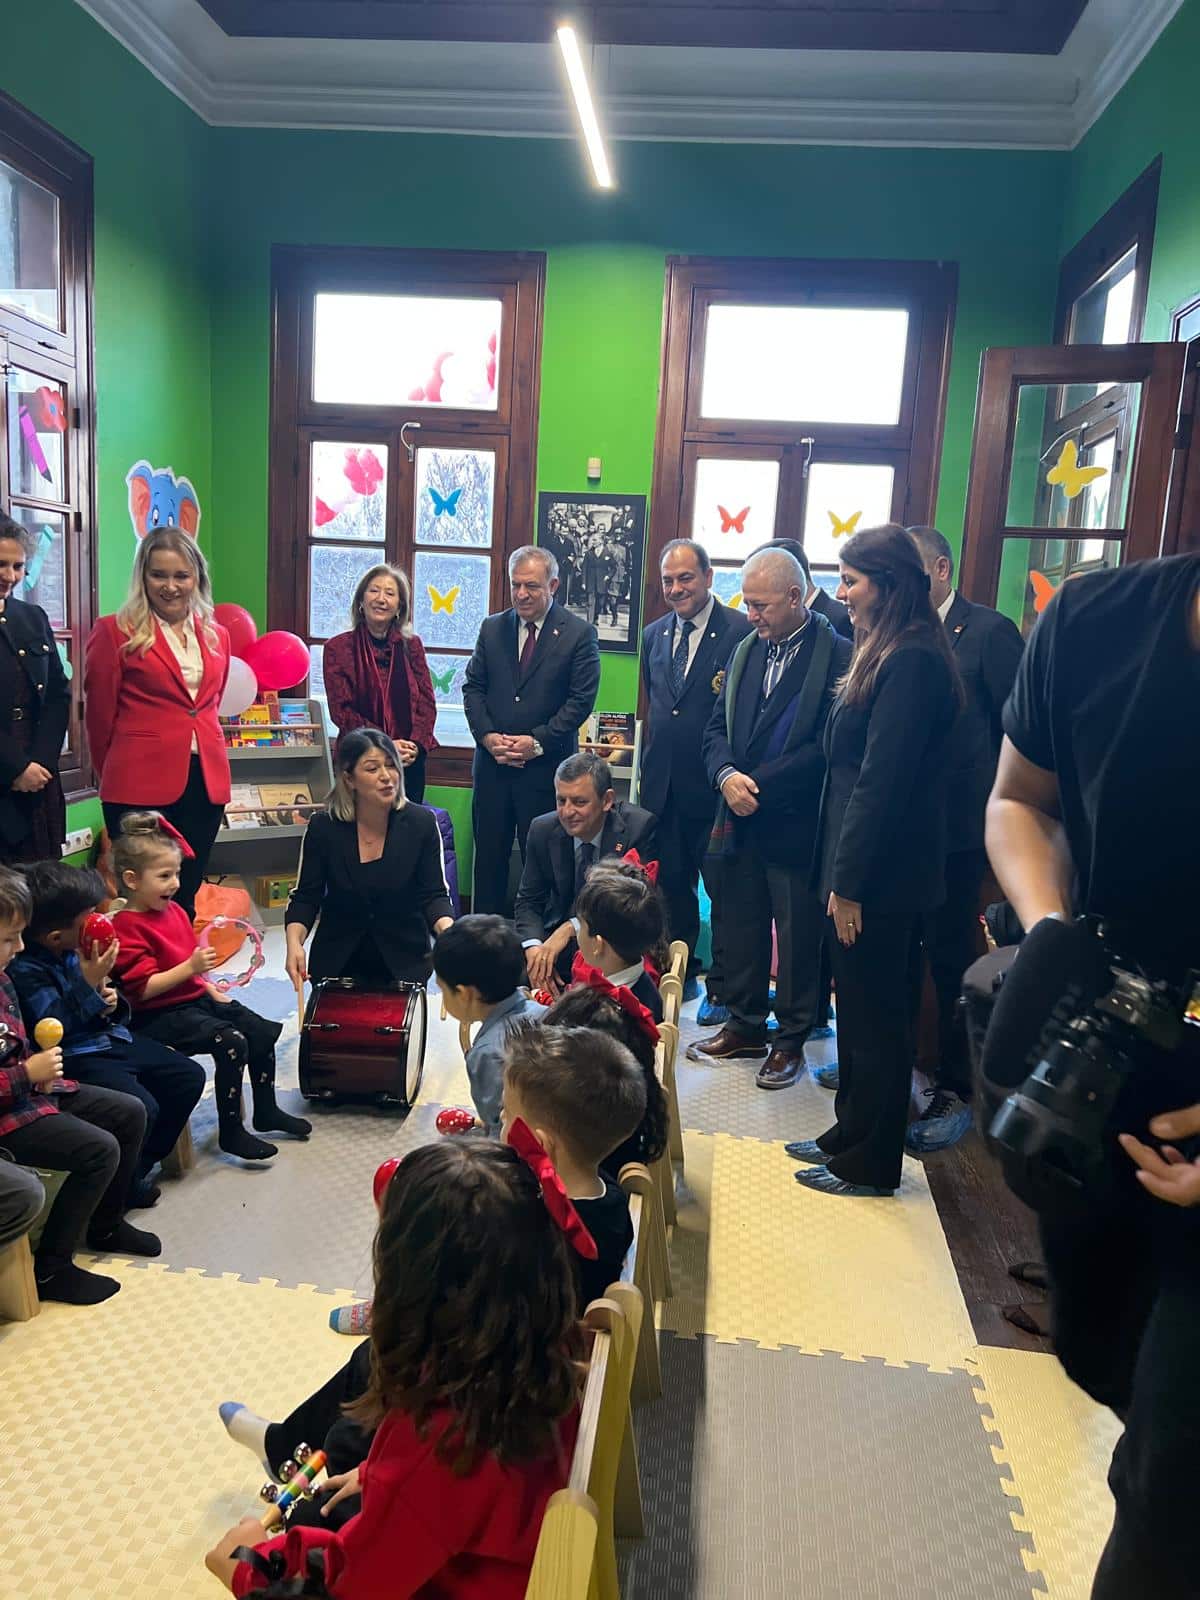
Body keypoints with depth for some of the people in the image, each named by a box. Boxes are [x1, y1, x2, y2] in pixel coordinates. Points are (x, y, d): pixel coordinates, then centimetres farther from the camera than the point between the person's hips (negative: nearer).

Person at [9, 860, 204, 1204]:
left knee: (189, 1075, 8)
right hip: (75, 1056, -9)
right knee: (141, 1107, -26)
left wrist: (108, 1000, -2)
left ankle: (144, 1161, 22)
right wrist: (87, 984, -27)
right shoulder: (25, 970, -21)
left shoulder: (76, 950, 4)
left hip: (108, 1037, 9)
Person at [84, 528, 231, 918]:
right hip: (140, 785, -4)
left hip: (206, 782, 5)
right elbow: (100, 714, 2)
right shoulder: (115, 632, -3)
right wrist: (117, 772, 10)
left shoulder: (217, 636, 12)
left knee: (185, 896, 13)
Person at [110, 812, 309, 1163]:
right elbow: (144, 988, -24)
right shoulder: (127, 929, -19)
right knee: (232, 1042, -24)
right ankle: (231, 1132, -10)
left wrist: (212, 990, 14)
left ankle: (266, 1111, 21)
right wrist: (190, 967, -31)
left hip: (196, 998, 9)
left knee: (261, 1031, 4)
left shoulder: (175, 910, 9)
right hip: (160, 1015, -9)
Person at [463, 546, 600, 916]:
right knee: (489, 854, 11)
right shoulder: (492, 628, 10)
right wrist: (487, 736, -7)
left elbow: (581, 700, -8)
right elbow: (473, 687, 9)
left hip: (545, 767, -4)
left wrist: (537, 742, -14)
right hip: (492, 763, 4)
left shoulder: (579, 634, -3)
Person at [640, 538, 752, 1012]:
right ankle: (680, 974, 30)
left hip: (717, 788, -6)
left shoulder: (742, 632, -9)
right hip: (664, 786, 6)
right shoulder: (654, 636, 12)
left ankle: (722, 989, 18)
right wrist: (647, 770, 15)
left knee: (724, 889, 5)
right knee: (671, 885, 15)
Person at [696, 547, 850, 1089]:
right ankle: (745, 1027, 31)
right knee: (741, 929, 15)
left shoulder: (839, 654, -11)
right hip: (742, 821, 6)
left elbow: (829, 746, -17)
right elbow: (717, 728, 10)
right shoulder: (746, 649, 11)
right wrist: (726, 776, -10)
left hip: (797, 825, -6)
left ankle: (791, 1039, 23)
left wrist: (757, 784, -17)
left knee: (798, 937, 7)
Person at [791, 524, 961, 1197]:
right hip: (865, 868, 10)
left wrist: (850, 881, -19)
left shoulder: (910, 663, -19)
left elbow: (881, 782, -22)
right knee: (861, 1009, 19)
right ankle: (851, 1134, 34)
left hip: (879, 875, -10)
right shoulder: (893, 655, 12)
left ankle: (870, 1165, 20)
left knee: (874, 1017, 4)